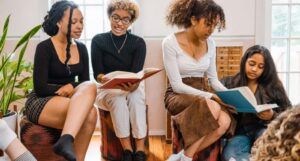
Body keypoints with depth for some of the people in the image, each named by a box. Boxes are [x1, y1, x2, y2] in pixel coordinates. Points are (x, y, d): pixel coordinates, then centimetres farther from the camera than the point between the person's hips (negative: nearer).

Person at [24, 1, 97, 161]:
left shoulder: (81, 48, 8)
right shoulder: (44, 48, -9)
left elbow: (85, 82, 8)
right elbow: (40, 88, -14)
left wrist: (71, 87, -13)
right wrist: (72, 88, -10)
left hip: (69, 102, 5)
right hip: (41, 103, -5)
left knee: (90, 114, -31)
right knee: (89, 112, -33)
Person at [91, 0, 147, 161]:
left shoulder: (138, 43, -6)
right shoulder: (98, 40, -5)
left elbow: (137, 74, -17)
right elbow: (97, 73, -11)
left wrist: (132, 85, -41)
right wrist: (103, 79, -36)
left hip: (132, 88, 0)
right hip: (107, 90, 0)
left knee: (136, 96, -34)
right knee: (118, 98, -34)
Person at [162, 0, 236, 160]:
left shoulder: (210, 44, 6)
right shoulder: (170, 42, -12)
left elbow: (213, 79, 12)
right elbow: (177, 85, -15)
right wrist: (210, 96, -23)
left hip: (203, 94, 5)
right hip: (178, 96, -5)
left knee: (225, 122, -29)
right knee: (213, 107, -37)